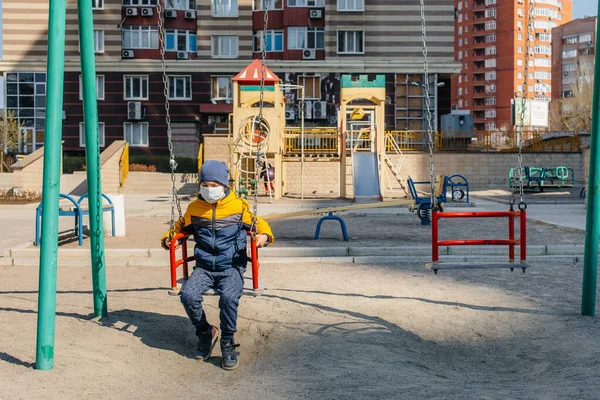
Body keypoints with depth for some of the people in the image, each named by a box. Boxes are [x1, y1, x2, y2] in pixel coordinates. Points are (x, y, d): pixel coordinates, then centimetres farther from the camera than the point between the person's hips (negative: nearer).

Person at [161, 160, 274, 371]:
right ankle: (205, 333, 3)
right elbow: (180, 227, 25)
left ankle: (228, 344, -9)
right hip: (204, 267, 3)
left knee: (229, 297, -33)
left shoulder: (239, 206, 2)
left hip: (231, 267, -3)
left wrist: (264, 236, -12)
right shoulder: (194, 209, 9)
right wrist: (168, 239, 4)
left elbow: (260, 224, 10)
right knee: (188, 294, -26)